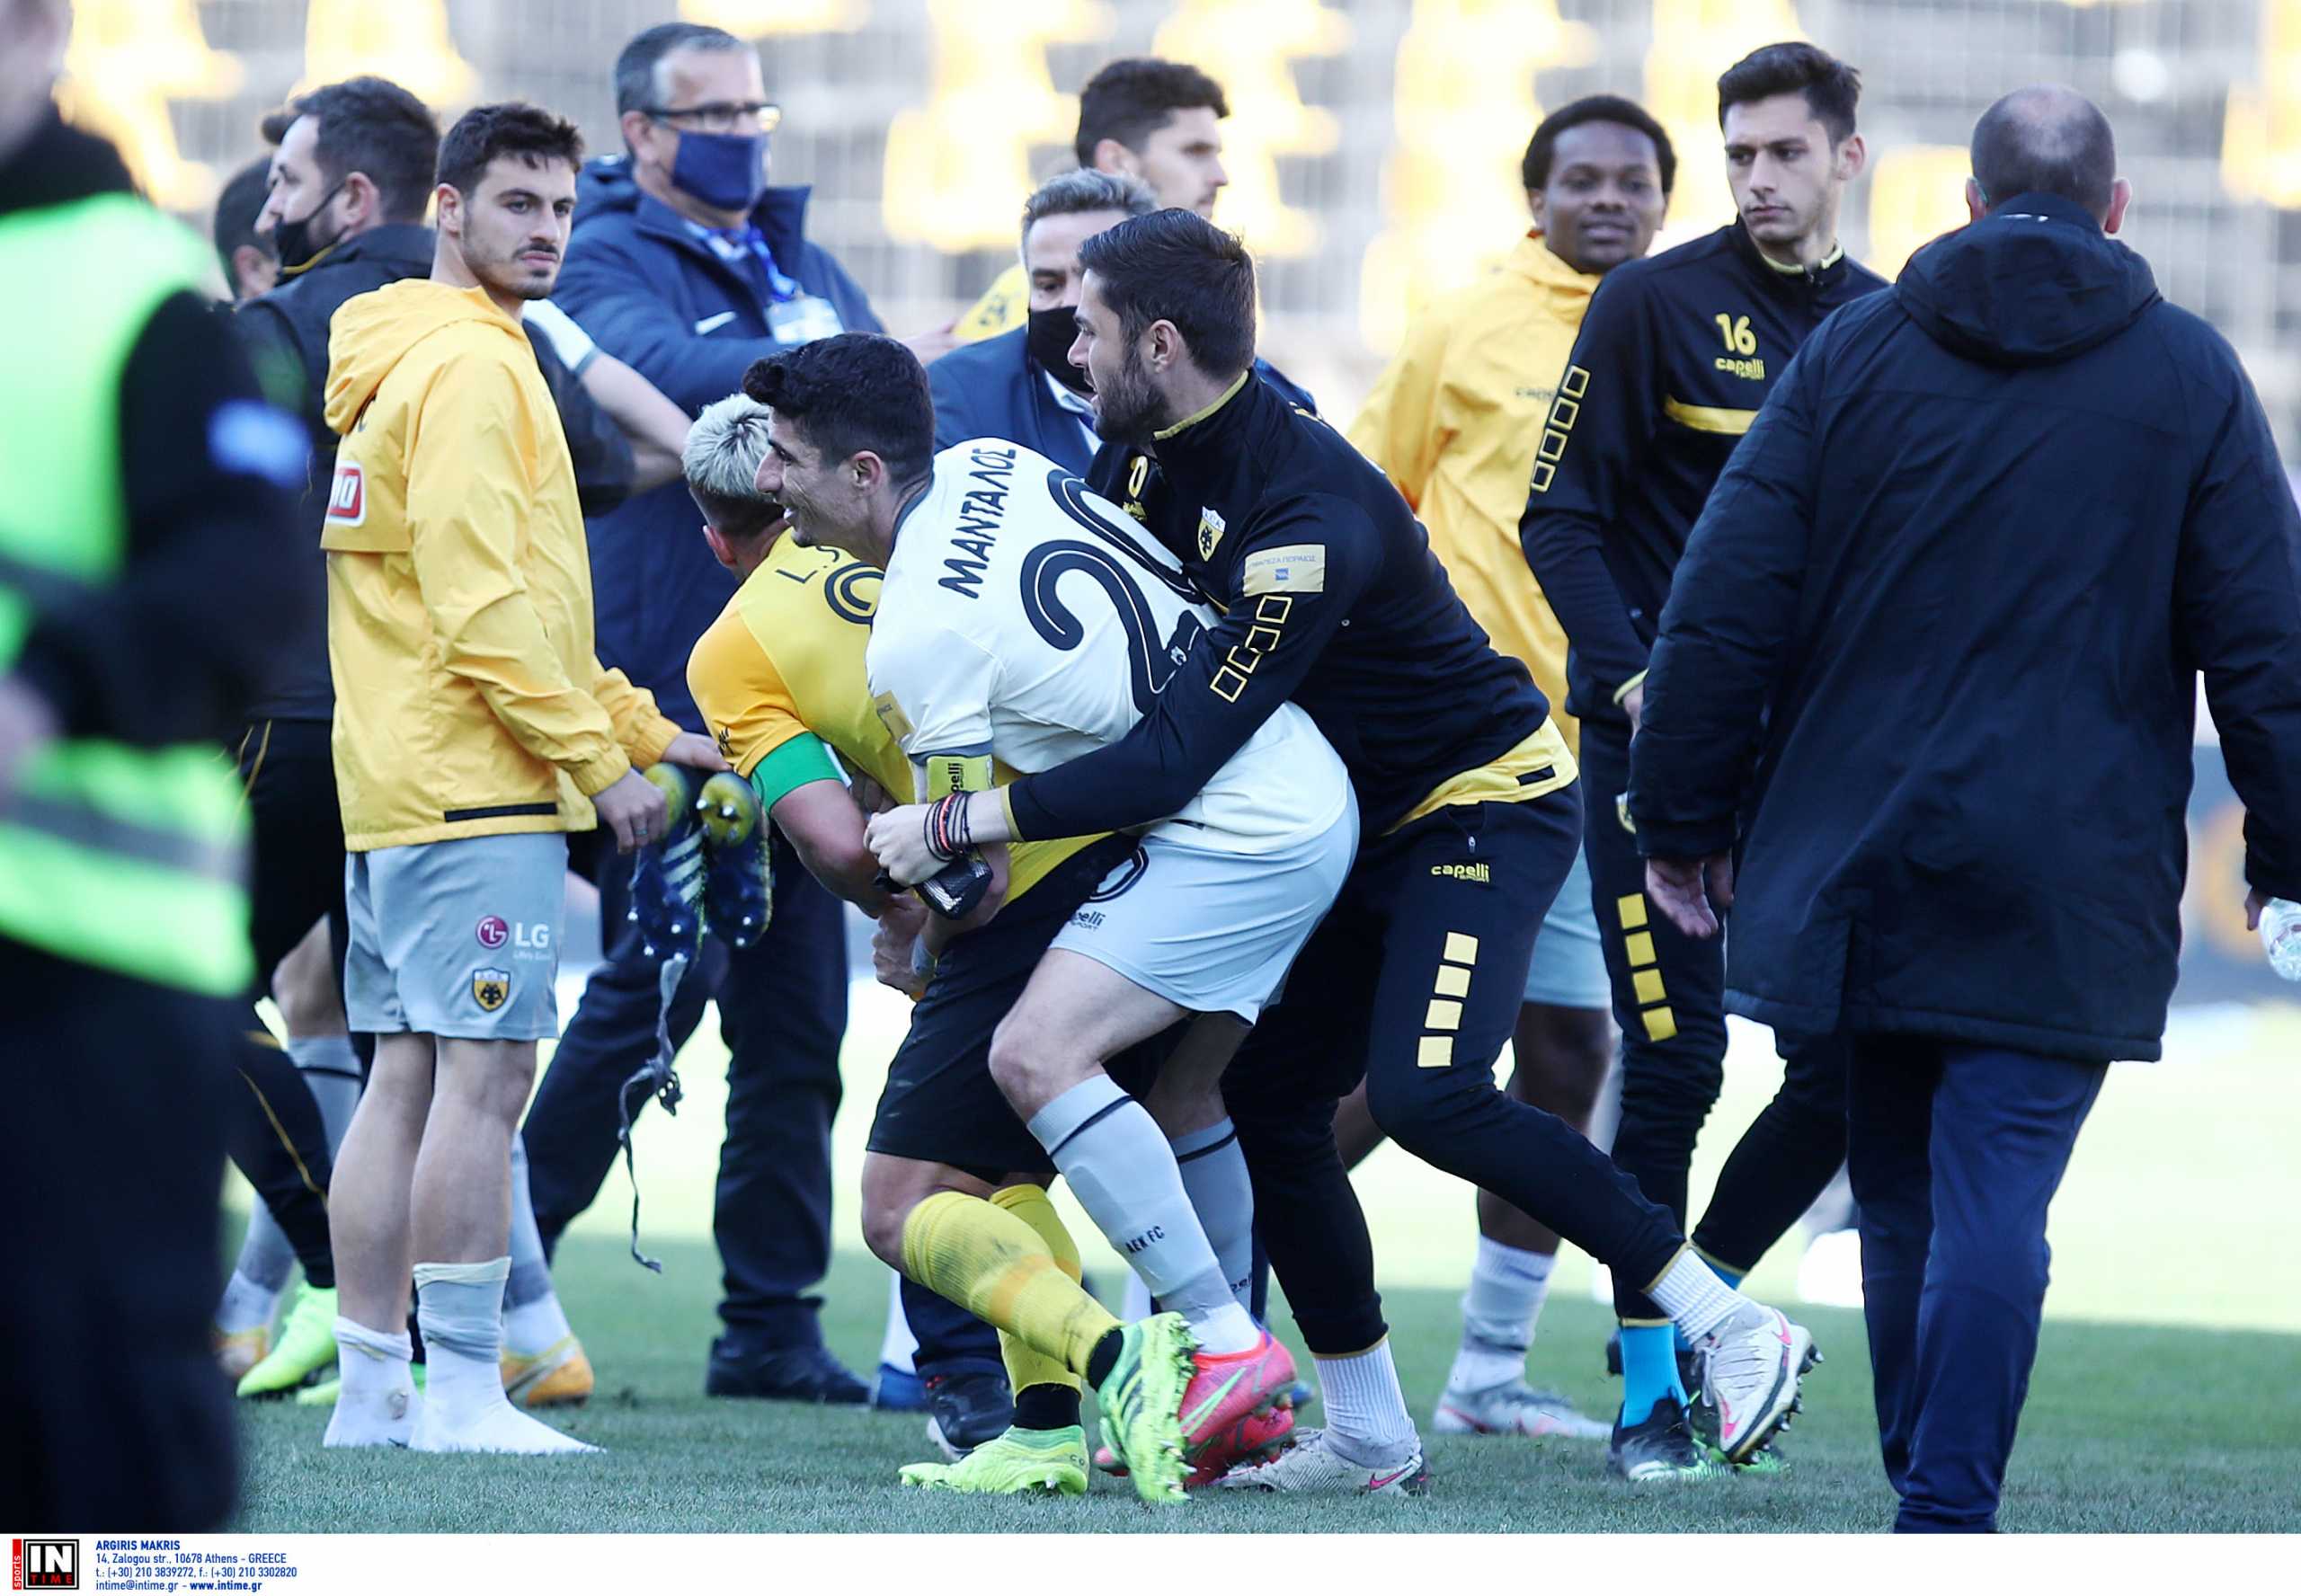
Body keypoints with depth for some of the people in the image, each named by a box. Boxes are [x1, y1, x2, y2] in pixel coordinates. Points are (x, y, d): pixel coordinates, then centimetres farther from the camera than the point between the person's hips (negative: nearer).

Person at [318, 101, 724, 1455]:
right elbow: (483, 605, -19)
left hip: (396, 785, 10)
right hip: (475, 785, -10)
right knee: (485, 1078, -10)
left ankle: (372, 1390, 10)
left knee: (408, 1079, 9)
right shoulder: (468, 367, -11)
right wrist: (602, 758, -14)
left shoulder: (407, 366, 21)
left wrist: (640, 725, 20)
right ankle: (465, 1393, -11)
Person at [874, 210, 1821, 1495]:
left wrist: (959, 821, -28)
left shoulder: (1313, 518, -31)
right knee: (1268, 1098, 0)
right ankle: (1371, 1436, 7)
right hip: (1364, 822, 9)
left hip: (1485, 803, -9)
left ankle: (1735, 1327, -16)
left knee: (1426, 1093, -24)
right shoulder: (1148, 459, -3)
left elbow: (1177, 760, -32)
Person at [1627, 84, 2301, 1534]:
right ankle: (1947, 1515, -14)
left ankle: (1927, 1486, 23)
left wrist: (1683, 818, 8)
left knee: (1901, 1191, 13)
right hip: (2068, 891, -2)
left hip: (1855, 862, 2)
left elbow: (1726, 604, 2)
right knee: (1997, 1195, -6)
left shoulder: (1852, 353, 5)